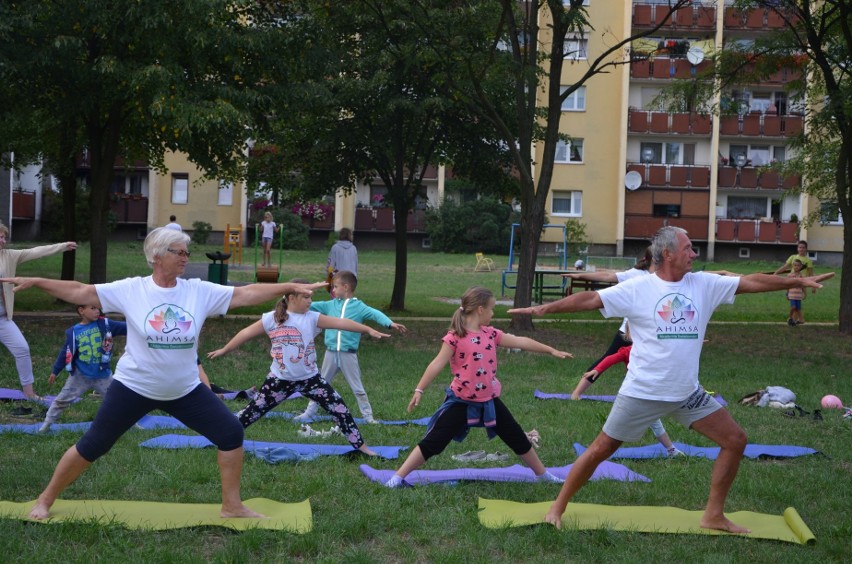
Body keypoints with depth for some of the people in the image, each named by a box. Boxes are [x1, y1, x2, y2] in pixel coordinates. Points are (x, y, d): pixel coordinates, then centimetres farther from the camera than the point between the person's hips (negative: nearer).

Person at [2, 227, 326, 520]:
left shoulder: (200, 291, -7)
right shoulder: (130, 290, -13)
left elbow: (246, 294, -8)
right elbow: (80, 292, -12)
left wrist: (291, 287, -15)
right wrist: (34, 282, -18)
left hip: (185, 390, 3)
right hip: (134, 387, -3)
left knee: (231, 433, -3)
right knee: (92, 446, 4)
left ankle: (232, 506, 11)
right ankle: (46, 500, 23)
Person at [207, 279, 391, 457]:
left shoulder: (312, 318, -5)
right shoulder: (271, 318, -6)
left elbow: (339, 322, -13)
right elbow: (247, 333, 4)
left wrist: (368, 329, -22)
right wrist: (224, 350, 12)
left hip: (310, 378, 1)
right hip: (280, 380, -1)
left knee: (340, 409, -2)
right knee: (254, 410, 5)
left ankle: (360, 446, 8)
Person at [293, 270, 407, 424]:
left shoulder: (359, 307, -8)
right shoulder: (331, 305, 6)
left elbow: (375, 314, -22)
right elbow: (312, 306, 13)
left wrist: (390, 323, -38)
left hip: (348, 354, -4)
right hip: (330, 353, 4)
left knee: (357, 388, 4)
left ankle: (368, 416, 11)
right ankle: (309, 413, 24)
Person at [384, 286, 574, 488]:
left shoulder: (491, 334, 6)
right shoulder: (455, 337, -13)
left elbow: (521, 342, 13)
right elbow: (438, 364, -15)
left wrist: (551, 350, 17)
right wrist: (419, 390, -18)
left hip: (489, 400, 6)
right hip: (461, 401, -6)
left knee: (517, 437, 15)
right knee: (434, 441, -8)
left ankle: (542, 474, 31)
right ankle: (398, 477, -2)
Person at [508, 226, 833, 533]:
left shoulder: (704, 284, 1)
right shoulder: (637, 289, -11)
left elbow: (751, 282, 2)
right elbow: (591, 299, -15)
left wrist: (798, 281, 0)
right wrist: (546, 308, -25)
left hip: (688, 393, 5)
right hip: (642, 393, -5)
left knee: (735, 440, 2)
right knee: (600, 450, 1)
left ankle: (714, 516, 13)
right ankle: (559, 507, 18)